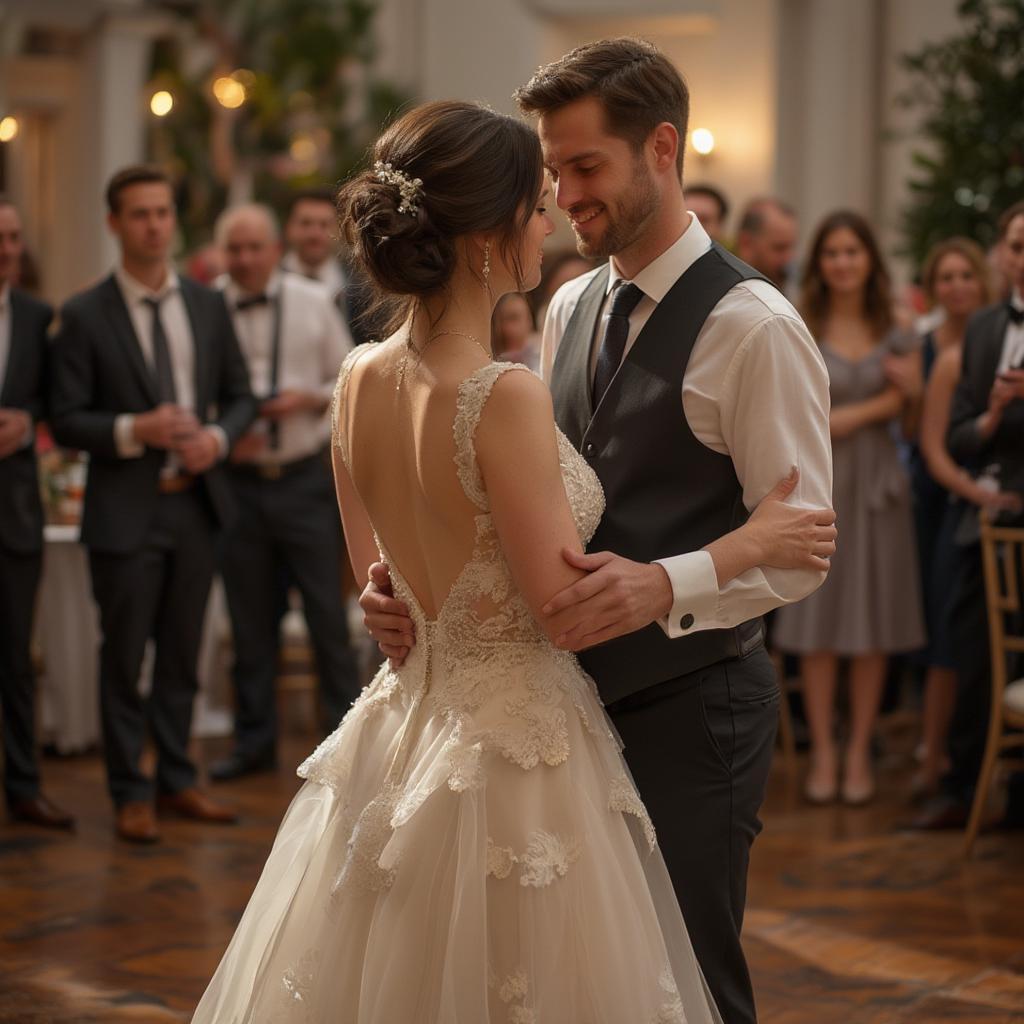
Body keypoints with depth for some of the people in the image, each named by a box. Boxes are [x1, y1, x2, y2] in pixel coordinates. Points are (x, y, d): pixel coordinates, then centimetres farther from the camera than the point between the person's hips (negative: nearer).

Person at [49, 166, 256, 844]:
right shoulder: (85, 316, -6)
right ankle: (131, 794, 14)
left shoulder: (208, 306, 7)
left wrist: (218, 437, -9)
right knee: (124, 657, 3)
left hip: (198, 502, 4)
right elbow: (66, 420, -7)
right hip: (126, 510, -4)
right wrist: (135, 431, -21)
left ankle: (177, 781, 25)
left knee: (182, 654, 13)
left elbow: (240, 396, 12)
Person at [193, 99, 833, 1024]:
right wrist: (746, 546, -9)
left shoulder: (360, 379, 0)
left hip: (406, 720, 8)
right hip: (514, 745, -8)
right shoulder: (507, 398, -23)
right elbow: (566, 609, -17)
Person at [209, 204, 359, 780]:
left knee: (327, 612, 0)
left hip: (305, 478, -1)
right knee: (250, 619, 8)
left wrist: (310, 398, -12)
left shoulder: (314, 303, 3)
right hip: (239, 480, 1)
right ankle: (255, 741, 19)